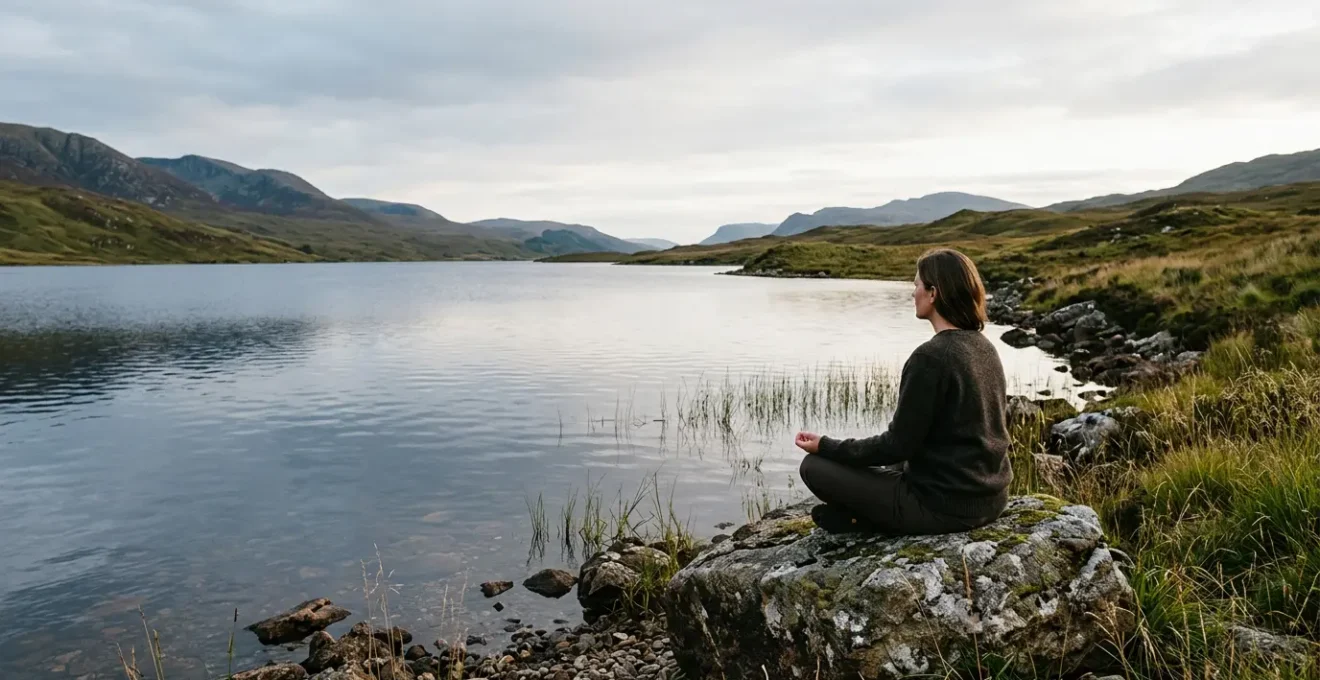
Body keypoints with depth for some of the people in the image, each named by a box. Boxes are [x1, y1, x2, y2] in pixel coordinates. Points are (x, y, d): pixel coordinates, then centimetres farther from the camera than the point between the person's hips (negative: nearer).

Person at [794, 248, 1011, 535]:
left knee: (815, 466, -1)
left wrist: (825, 446, -7)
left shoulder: (930, 357, -21)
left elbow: (898, 445, -17)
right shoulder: (985, 348, 5)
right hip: (991, 499, 8)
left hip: (943, 505, -8)